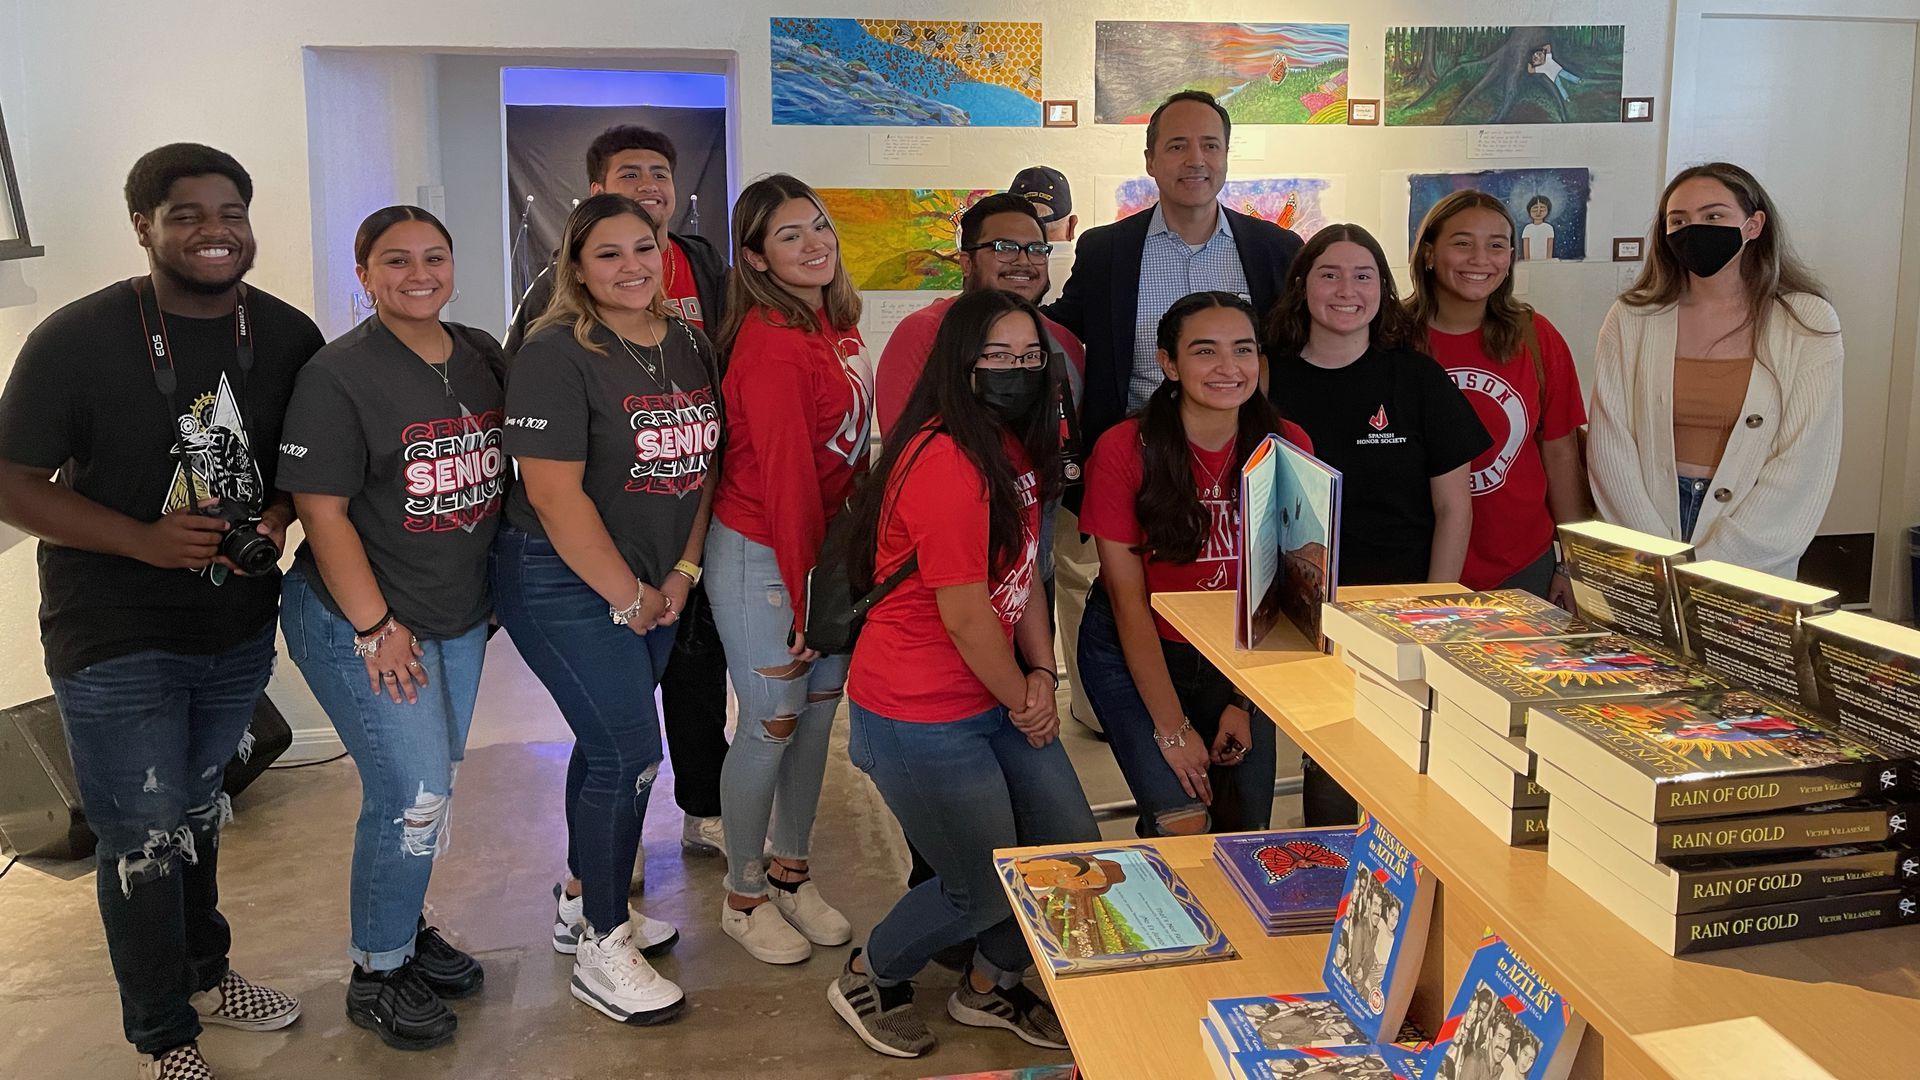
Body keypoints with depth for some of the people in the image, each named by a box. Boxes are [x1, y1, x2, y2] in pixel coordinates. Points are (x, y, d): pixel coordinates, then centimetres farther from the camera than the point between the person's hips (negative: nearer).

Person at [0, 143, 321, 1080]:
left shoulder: (287, 336, -3)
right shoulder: (77, 338, -15)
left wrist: (280, 516, -11)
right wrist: (144, 539, -25)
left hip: (240, 626, 4)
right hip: (116, 640, -4)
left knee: (199, 813, 23)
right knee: (141, 841, 5)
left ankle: (206, 973, 44)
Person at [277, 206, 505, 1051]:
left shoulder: (483, 357, 4)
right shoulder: (338, 375, -15)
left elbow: (501, 474, 14)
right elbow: (322, 511, -16)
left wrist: (495, 586, 11)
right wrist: (377, 628, -17)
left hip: (459, 615, 7)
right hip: (361, 621, -6)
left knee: (431, 784, 17)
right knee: (416, 796, -4)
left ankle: (405, 929, 37)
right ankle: (376, 975, 16)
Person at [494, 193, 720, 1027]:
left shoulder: (691, 347, 6)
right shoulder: (556, 354, -16)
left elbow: (702, 465, 10)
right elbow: (555, 493, -20)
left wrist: (682, 572, 1)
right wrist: (629, 597, -14)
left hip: (657, 588, 7)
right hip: (565, 585, -7)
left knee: (606, 742, 17)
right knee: (630, 755, -7)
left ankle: (581, 904, 36)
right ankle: (603, 950, 10)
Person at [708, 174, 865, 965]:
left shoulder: (835, 322, 5)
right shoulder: (771, 343, -21)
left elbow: (848, 453, 8)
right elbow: (784, 477, -21)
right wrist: (806, 598, -17)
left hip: (827, 544, 8)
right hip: (761, 556, -8)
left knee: (819, 710, 14)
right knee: (774, 722, 3)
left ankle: (791, 872, 33)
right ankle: (744, 898, 23)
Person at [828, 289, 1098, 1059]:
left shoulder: (1017, 449, 6)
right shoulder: (945, 462, -25)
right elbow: (965, 614, -23)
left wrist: (1041, 678, -1)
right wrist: (1022, 704, -9)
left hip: (996, 699, 9)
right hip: (921, 718, -9)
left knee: (1073, 850, 11)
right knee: (987, 886, 3)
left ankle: (991, 984, 36)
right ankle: (869, 980, 30)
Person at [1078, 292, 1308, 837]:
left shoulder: (1287, 445, -10)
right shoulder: (1124, 449, -18)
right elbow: (1129, 598, -15)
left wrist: (1244, 703, -7)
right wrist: (1172, 729, -15)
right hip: (1134, 652, -3)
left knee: (1247, 827, 2)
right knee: (1183, 825, -13)